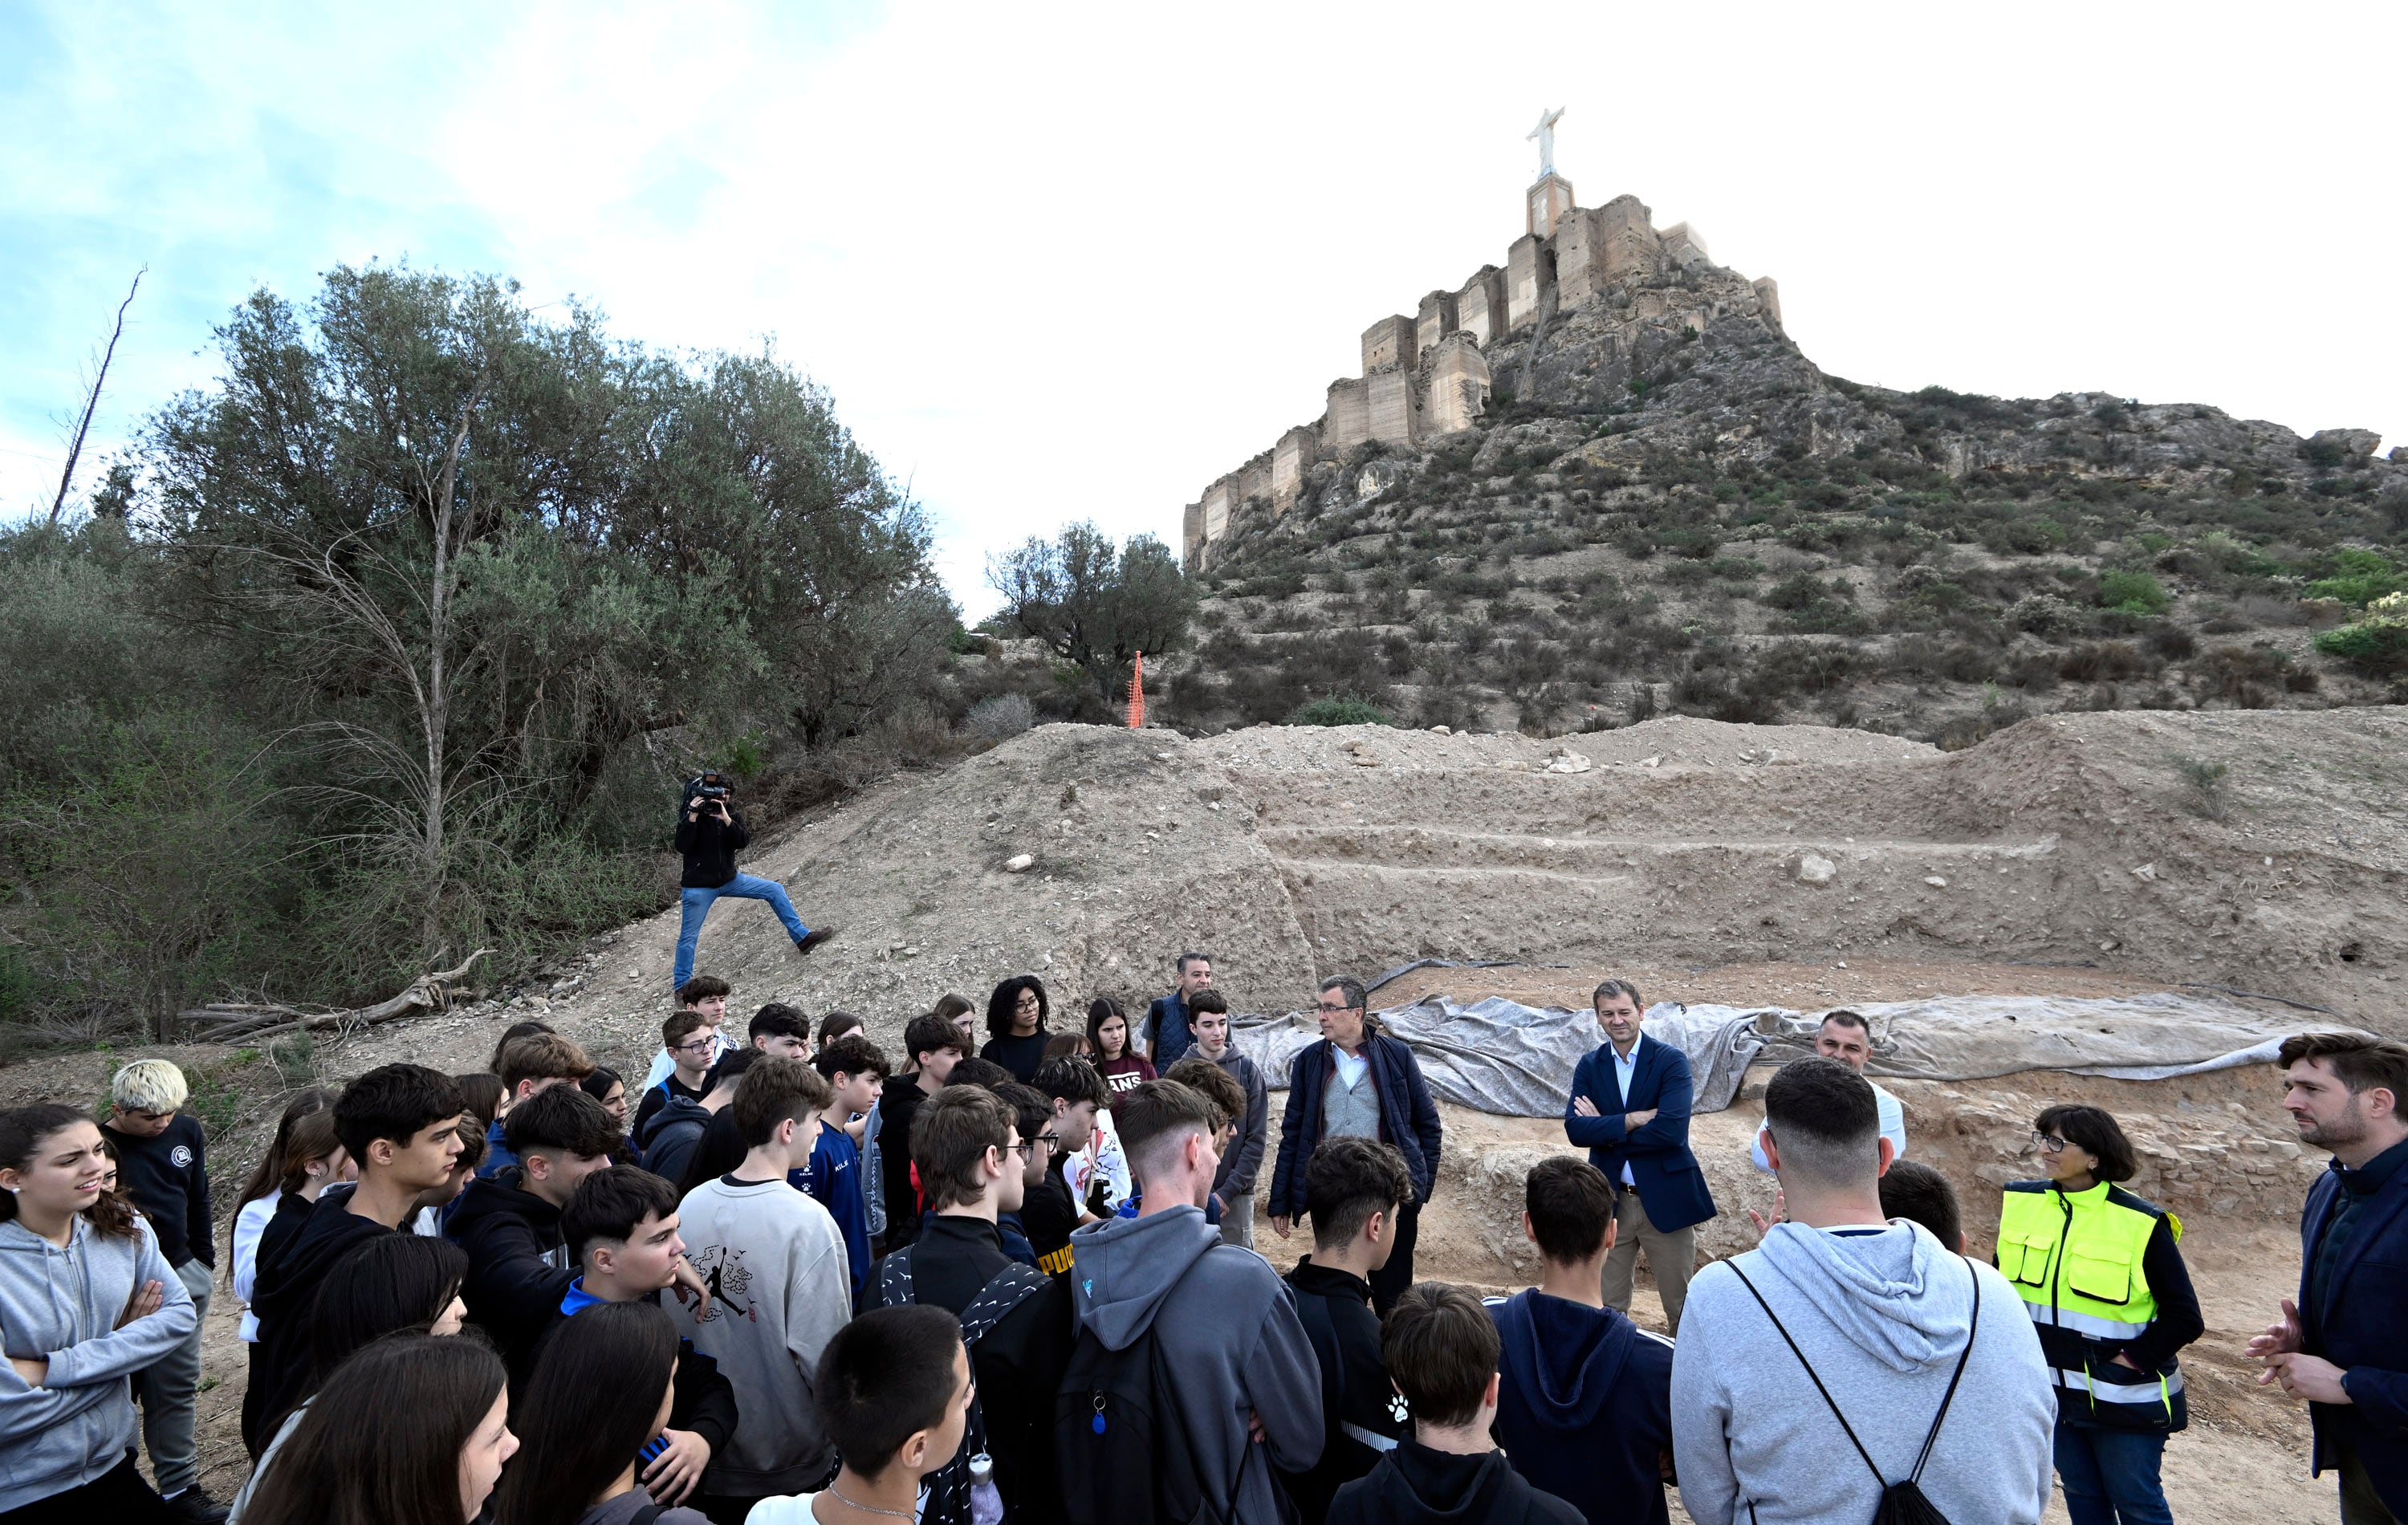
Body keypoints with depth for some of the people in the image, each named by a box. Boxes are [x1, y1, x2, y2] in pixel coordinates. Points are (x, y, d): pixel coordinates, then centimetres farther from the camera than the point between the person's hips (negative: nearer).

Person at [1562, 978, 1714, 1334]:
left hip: (1665, 1199, -3)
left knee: (1682, 1305, 9)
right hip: (1610, 1200, 3)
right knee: (1608, 1307, 13)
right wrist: (1633, 1120, -20)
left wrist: (1604, 1129, -13)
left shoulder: (1671, 1061, -8)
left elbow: (1672, 1129, -21)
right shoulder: (1589, 1065, 3)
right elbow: (1574, 1129, -9)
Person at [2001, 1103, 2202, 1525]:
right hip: (2053, 1391, 4)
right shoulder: (2020, 1203, -4)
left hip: (2122, 1398, -4)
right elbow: (1999, 1281, 9)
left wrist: (2133, 1359, -14)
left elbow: (2185, 1318, -10)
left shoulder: (2142, 1225, -16)